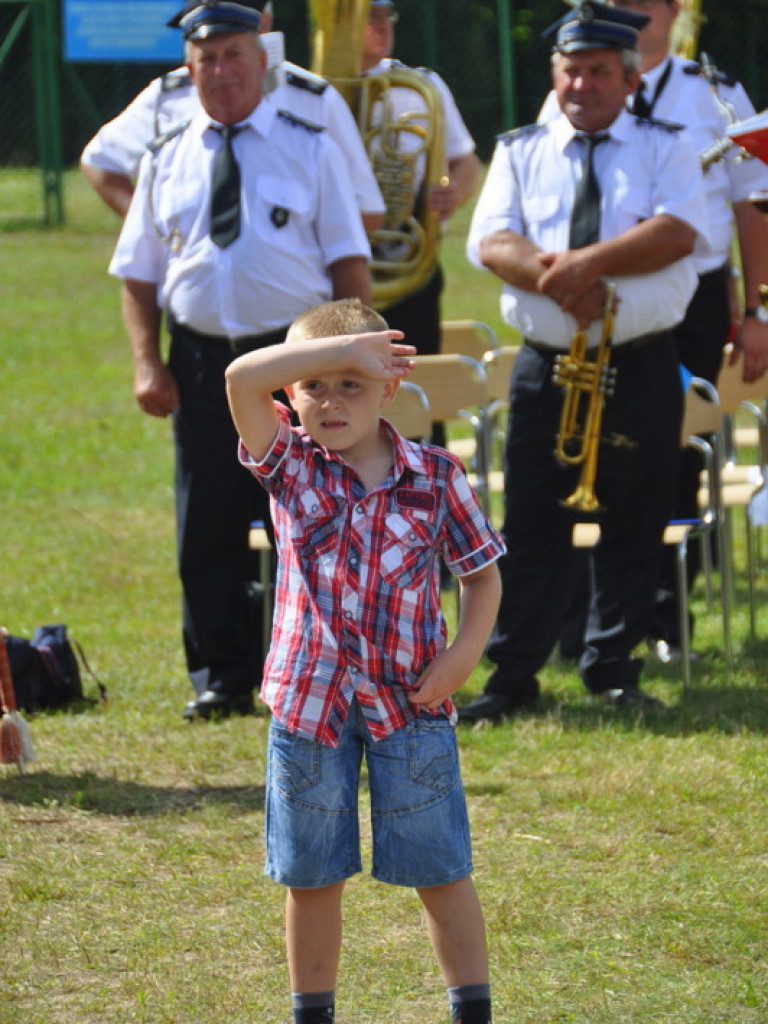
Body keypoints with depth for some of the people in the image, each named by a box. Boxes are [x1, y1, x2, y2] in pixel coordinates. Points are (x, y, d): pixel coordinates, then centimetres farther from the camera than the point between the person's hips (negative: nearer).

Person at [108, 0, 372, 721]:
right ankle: (220, 679, 11)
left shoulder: (310, 150, 5)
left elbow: (349, 262, 2)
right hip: (200, 359, 2)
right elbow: (138, 275, 12)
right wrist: (147, 363, -1)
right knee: (207, 529, 3)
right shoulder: (167, 163, 11)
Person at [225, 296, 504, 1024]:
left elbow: (482, 574, 7)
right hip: (310, 698, 1)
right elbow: (243, 378, -20)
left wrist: (465, 651, -8)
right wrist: (342, 345, -21)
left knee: (441, 871, 5)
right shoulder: (291, 465, -3)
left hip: (409, 700, 0)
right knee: (312, 877, 10)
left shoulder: (435, 475, -2)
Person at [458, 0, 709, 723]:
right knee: (532, 524, 0)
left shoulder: (664, 151, 6)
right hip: (547, 365, 1)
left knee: (632, 526, 3)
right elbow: (491, 242, -3)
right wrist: (562, 279, -20)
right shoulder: (520, 152, 11)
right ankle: (513, 676, 4)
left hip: (641, 370, -1)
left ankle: (614, 670, 14)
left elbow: (677, 232, -12)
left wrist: (587, 263, -20)